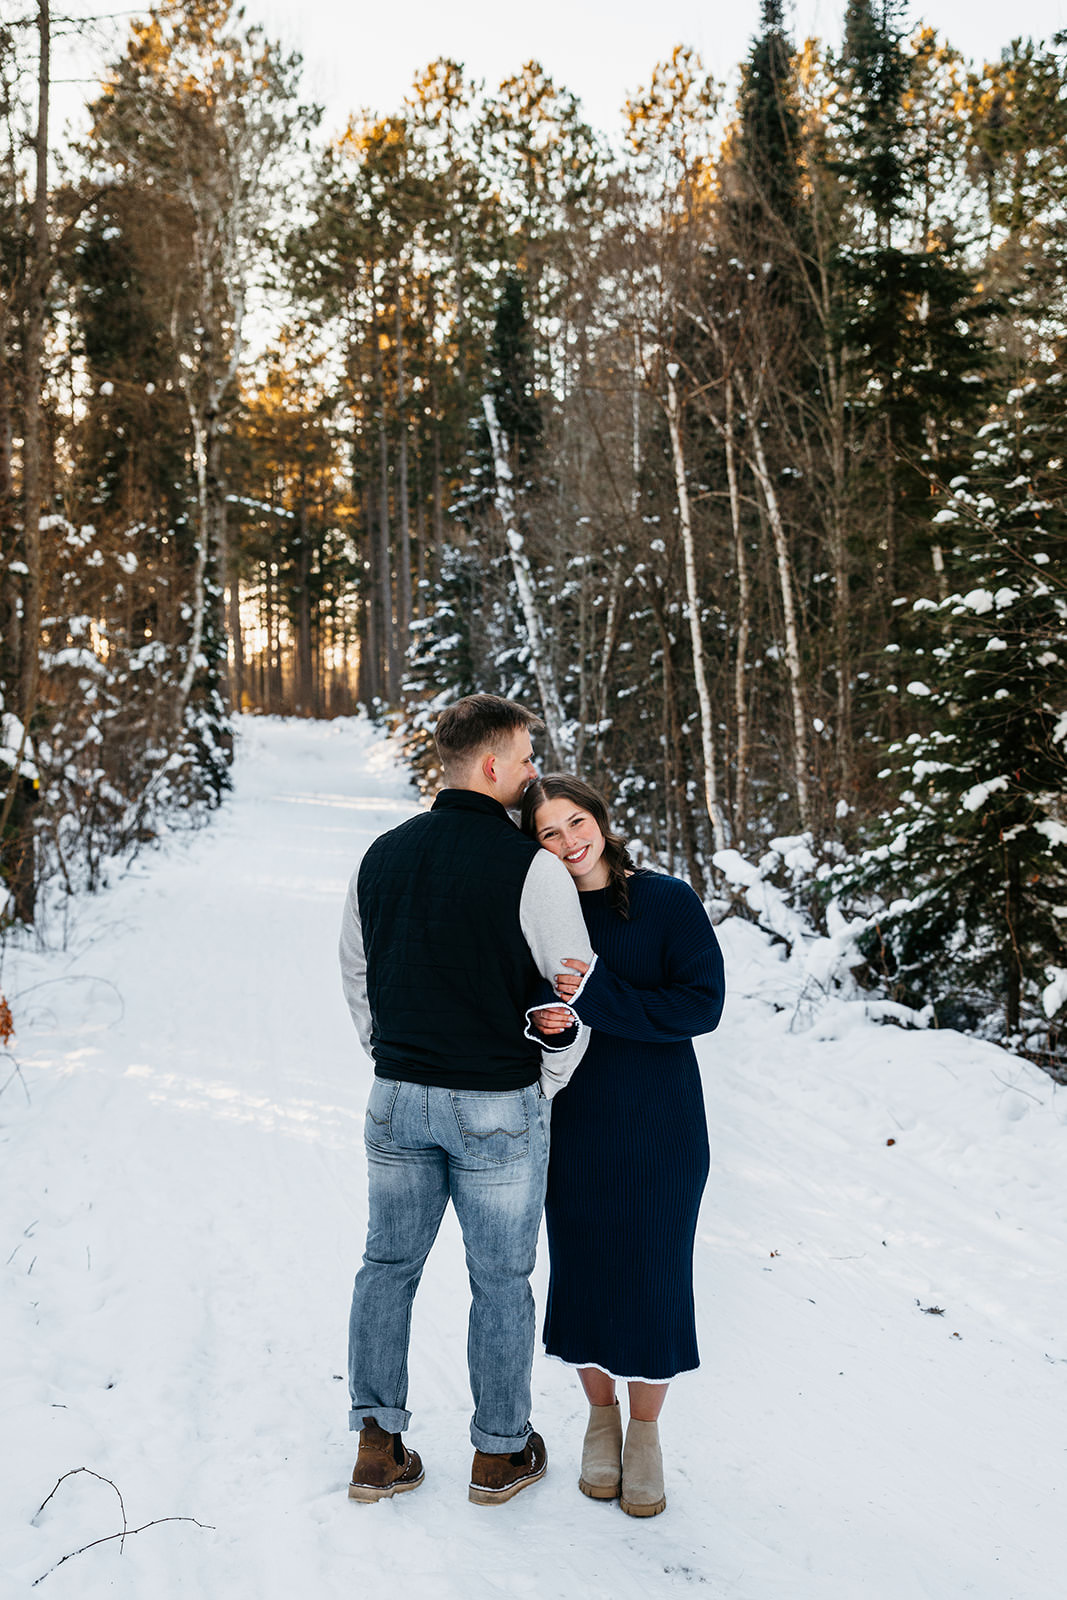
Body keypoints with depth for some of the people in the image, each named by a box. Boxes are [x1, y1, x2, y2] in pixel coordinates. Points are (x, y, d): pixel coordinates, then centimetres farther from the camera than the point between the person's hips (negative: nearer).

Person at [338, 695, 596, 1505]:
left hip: (397, 1099, 5)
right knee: (501, 1282, 10)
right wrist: (545, 1082, 6)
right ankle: (500, 1452, 23)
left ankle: (379, 1447, 21)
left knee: (389, 1265, 15)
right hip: (498, 1107, -4)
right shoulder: (533, 868, -15)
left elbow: (356, 973, 12)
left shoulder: (382, 855, 3)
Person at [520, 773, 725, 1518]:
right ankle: (601, 1416, 33)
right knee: (582, 1273, 9)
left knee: (654, 1277, 4)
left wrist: (599, 997, -23)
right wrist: (540, 1023, -21)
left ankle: (646, 1432, 25)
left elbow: (701, 1005, -14)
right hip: (573, 1123, 2)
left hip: (660, 1124, -2)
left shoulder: (668, 902, -7)